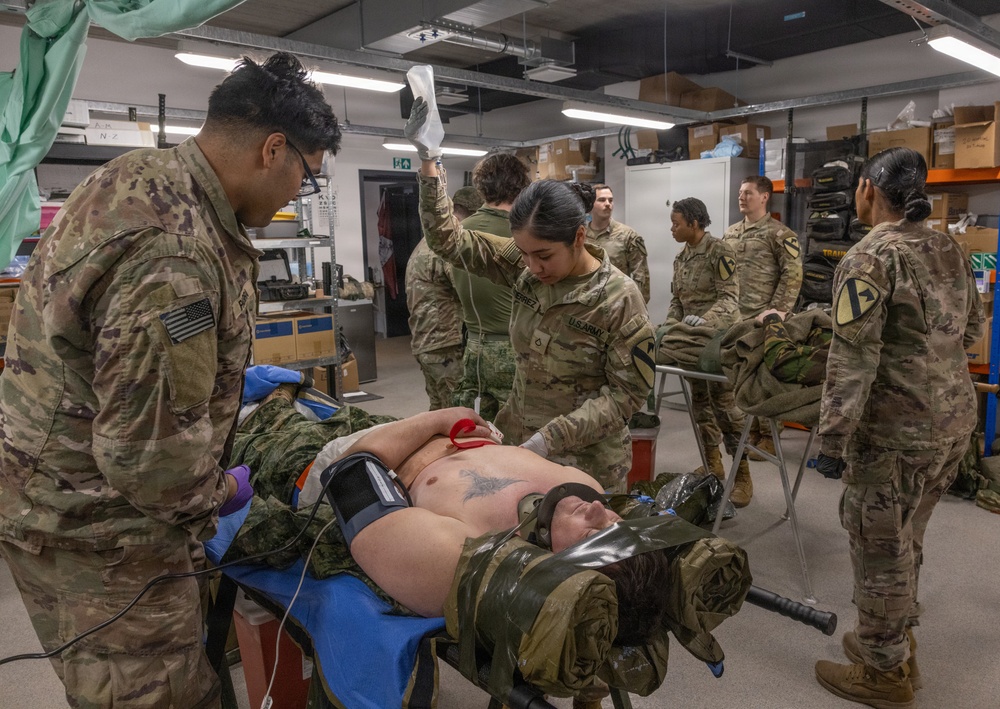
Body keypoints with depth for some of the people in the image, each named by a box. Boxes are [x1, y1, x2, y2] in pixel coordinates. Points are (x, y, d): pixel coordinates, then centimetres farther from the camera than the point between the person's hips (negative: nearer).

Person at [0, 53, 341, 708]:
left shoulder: (140, 173, 2)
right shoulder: (173, 254, -31)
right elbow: (149, 452, -29)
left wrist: (237, 379, 17)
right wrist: (222, 492, -9)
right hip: (95, 529, -10)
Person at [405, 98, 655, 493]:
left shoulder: (618, 298, -18)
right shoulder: (524, 267, -6)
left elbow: (627, 391, -15)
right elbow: (451, 240, -3)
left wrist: (551, 437, -22)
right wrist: (427, 160, -11)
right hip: (518, 443, 5)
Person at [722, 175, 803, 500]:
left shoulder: (779, 234, -5)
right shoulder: (730, 234, 14)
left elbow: (792, 276, -10)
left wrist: (776, 312, -15)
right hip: (734, 319, 6)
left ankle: (768, 436, 12)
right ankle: (751, 433, 23)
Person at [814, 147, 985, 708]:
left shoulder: (869, 258, -16)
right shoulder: (949, 249, 8)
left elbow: (854, 358, -22)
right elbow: (972, 330, 18)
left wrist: (834, 437, -19)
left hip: (897, 429, -8)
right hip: (955, 417, 8)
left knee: (881, 547, 8)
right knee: (906, 538, 22)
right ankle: (896, 645, 39)